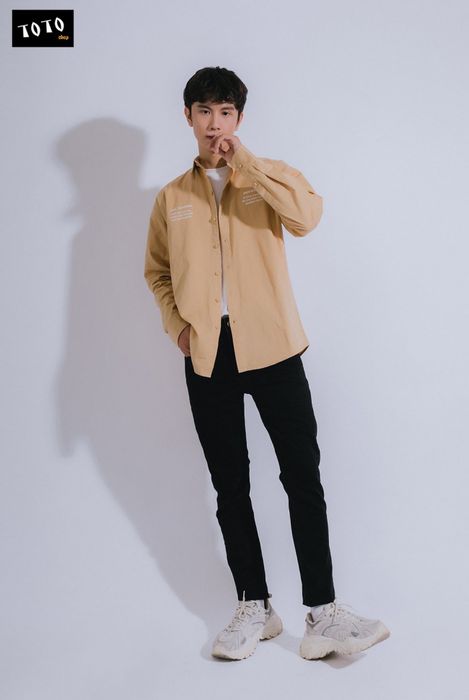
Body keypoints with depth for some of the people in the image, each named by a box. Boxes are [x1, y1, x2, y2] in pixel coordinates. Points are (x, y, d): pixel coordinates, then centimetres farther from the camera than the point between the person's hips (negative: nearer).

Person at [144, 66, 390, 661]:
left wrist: (243, 161, -14)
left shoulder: (269, 176, 5)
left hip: (271, 347, -2)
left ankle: (322, 614, 4)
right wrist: (176, 324, 3)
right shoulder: (171, 197, 12)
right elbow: (157, 271, 19)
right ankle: (254, 607, 20)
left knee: (303, 476, -5)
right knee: (230, 485, 8)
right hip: (207, 355, 3)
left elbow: (307, 216, -16)